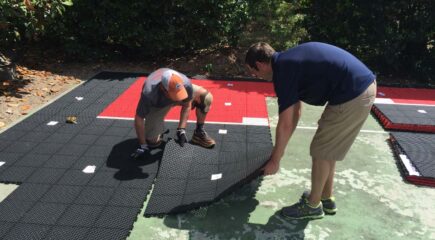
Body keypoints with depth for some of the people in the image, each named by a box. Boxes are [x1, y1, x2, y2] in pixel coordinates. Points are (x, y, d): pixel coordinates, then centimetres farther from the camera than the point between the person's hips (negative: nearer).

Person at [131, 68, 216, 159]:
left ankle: (199, 132, -3)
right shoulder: (149, 94, -43)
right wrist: (142, 145, -24)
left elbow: (186, 106, -17)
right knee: (152, 141, -13)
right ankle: (159, 125, 21)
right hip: (157, 105, -2)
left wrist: (181, 129, -18)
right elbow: (139, 119, -30)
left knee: (206, 97, -20)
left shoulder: (185, 84, -38)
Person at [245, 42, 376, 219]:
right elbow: (295, 112, 23)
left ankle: (313, 205, 21)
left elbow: (285, 125, -11)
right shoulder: (288, 61, 16)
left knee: (321, 152, 4)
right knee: (328, 148, 20)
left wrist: (275, 160, 2)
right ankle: (327, 199, 34)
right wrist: (280, 149, 27)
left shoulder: (283, 70, -13)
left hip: (352, 95, -10)